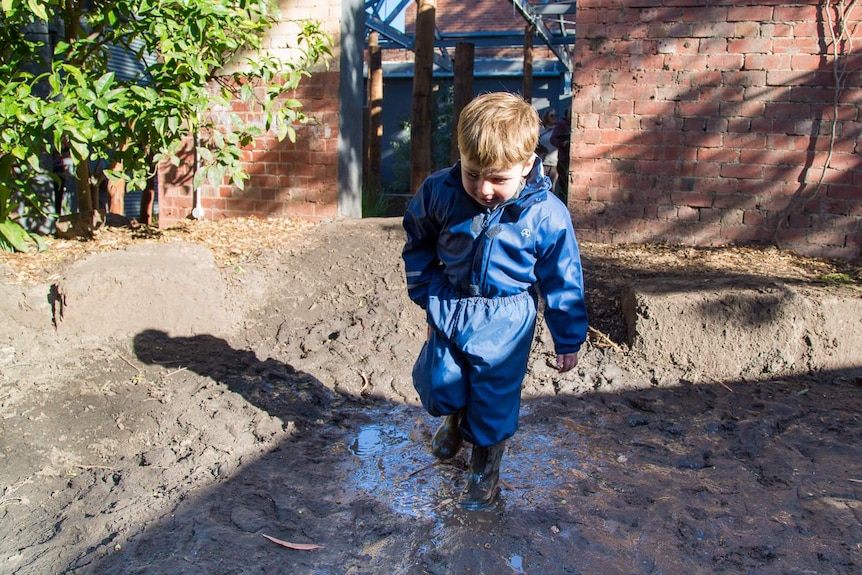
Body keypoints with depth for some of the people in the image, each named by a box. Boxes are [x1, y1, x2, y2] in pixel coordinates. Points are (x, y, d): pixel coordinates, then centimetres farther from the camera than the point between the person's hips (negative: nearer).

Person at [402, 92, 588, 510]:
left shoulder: (547, 215, -19)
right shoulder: (438, 191, -14)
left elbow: (563, 281, -7)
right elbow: (418, 243, 7)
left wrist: (568, 339, -1)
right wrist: (425, 291, 4)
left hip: (505, 323, -2)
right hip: (448, 310, 3)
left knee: (495, 402, 8)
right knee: (436, 384, 10)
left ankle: (485, 468, 36)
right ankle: (454, 418, 48)